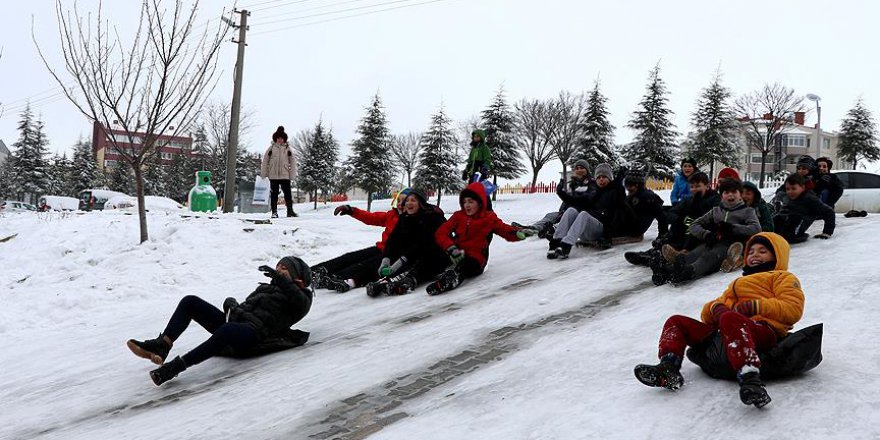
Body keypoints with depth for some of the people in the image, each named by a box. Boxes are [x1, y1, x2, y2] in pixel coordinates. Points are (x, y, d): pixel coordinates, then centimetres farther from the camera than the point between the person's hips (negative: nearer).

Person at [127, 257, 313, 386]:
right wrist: (231, 304, 8)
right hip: (233, 320, 9)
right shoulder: (267, 288, 35)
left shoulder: (299, 296, 11)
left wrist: (279, 278, -24)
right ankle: (161, 345, -21)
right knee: (190, 301, -5)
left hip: (254, 332, -9)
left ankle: (176, 366, -45)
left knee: (227, 330, -43)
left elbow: (301, 303, -14)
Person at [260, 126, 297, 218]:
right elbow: (265, 161, 7)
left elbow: (292, 162, 7)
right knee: (274, 194, 4)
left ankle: (290, 211, 5)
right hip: (273, 176, 0)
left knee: (287, 193, -2)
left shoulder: (287, 148, 6)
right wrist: (263, 174, 3)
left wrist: (292, 174, 0)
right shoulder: (271, 148, 4)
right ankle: (274, 212, 10)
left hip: (285, 176, 0)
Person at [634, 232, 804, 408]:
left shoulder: (783, 278, 22)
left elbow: (793, 309, 1)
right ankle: (668, 369, -23)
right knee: (676, 322, 2)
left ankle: (750, 380, -56)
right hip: (723, 334, 7)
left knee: (730, 319, -40)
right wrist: (715, 308, 6)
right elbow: (706, 315, 30)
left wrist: (755, 306, -8)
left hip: (764, 330, -7)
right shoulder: (739, 283, 41)